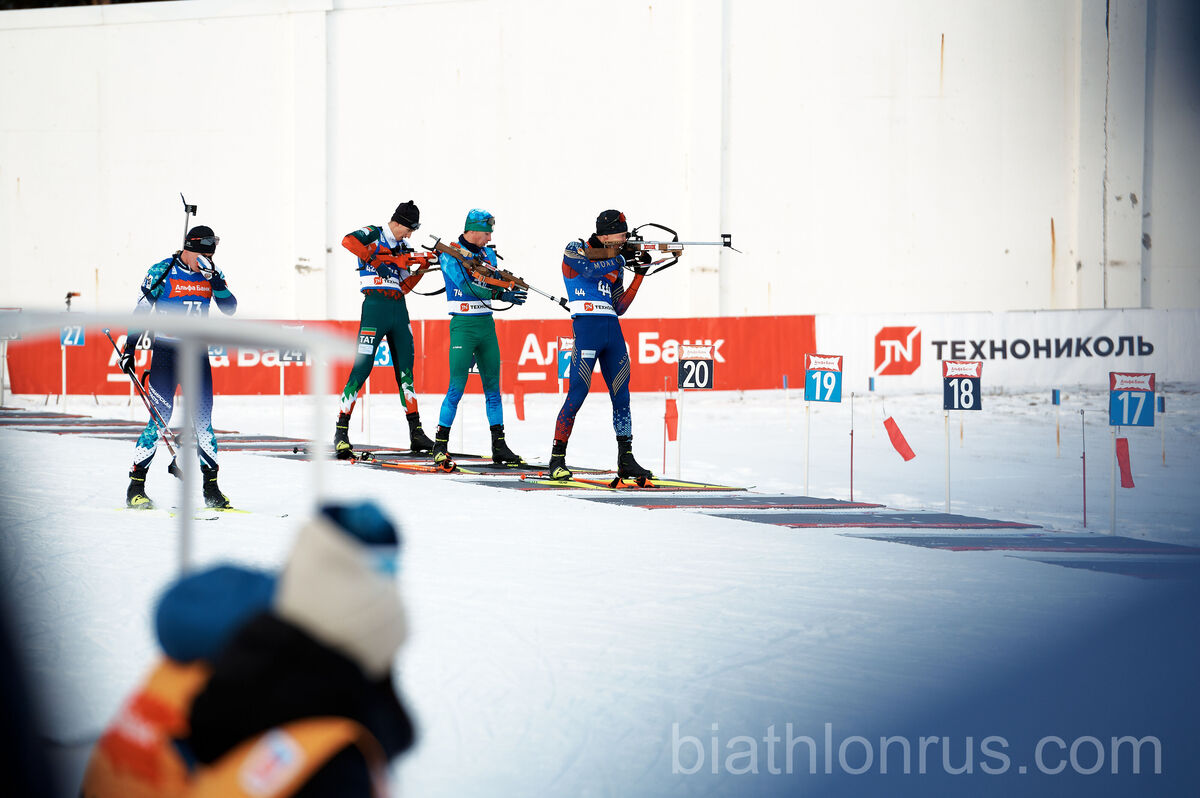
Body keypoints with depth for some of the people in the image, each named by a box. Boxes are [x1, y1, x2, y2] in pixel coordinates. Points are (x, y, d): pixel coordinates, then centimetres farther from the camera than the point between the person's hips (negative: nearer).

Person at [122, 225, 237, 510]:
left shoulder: (210, 274, 4)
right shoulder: (163, 272, -8)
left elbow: (230, 309, -3)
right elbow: (141, 310, -3)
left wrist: (215, 281, -18)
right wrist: (129, 350, -6)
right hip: (165, 352, -4)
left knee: (203, 421, 0)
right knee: (160, 420, -9)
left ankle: (211, 488, 6)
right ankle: (136, 488, -3)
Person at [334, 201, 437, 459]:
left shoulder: (403, 248, 20)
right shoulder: (373, 235, 0)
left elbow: (404, 287, 18)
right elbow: (348, 241, -21)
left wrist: (422, 268, 6)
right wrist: (375, 259, -21)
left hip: (399, 309, 7)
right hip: (375, 305, -7)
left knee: (405, 370, 9)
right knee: (362, 368, -11)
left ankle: (415, 432, 15)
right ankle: (341, 433, -8)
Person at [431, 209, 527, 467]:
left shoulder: (488, 253, 12)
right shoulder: (450, 254, -8)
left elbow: (494, 286, 8)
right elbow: (466, 286, -19)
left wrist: (510, 288, -14)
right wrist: (500, 294, -27)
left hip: (487, 325, 6)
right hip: (463, 326, -6)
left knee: (492, 386, 6)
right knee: (457, 387, -9)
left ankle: (498, 446, 10)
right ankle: (440, 444, 0)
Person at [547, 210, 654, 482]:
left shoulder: (616, 262, 19)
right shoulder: (575, 250, 4)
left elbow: (619, 308, 15)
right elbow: (589, 270, -17)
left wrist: (639, 275, 10)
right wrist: (620, 258, -14)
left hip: (612, 329, 6)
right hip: (586, 326, -6)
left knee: (622, 396, 4)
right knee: (578, 392, -10)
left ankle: (626, 459, 9)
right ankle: (557, 459, -5)